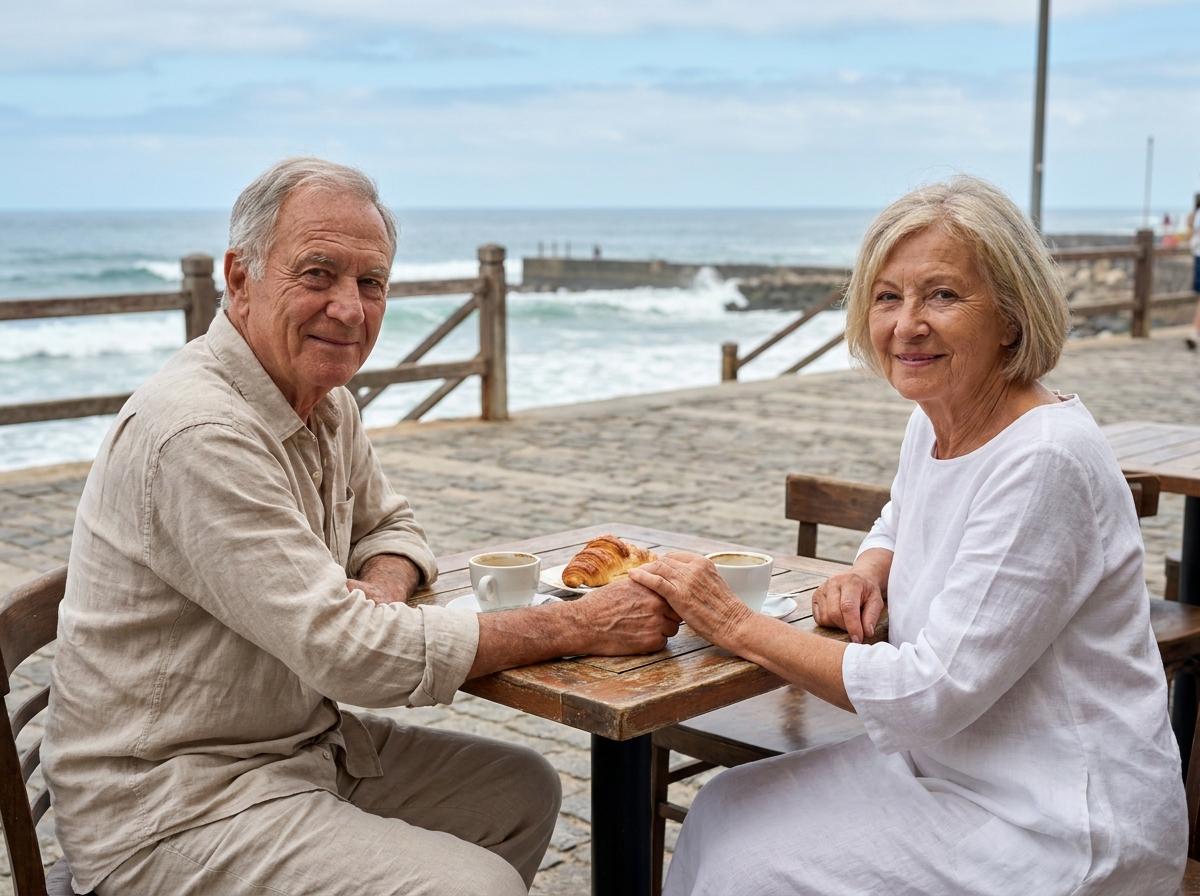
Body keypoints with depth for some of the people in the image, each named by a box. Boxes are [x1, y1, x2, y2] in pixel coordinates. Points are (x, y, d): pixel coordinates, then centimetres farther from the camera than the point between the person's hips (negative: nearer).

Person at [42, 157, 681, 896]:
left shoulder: (328, 402, 4)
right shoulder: (200, 432, -27)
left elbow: (388, 523, 20)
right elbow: (348, 653, -29)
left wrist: (383, 585, -7)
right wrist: (578, 628, -23)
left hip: (301, 742, 9)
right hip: (175, 803, -9)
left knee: (522, 791, 12)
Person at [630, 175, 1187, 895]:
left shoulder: (1043, 461, -26)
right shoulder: (933, 425, 2)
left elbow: (930, 693, -26)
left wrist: (737, 624, -19)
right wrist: (869, 571, 1)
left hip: (1067, 830, -8)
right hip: (955, 763, 8)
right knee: (725, 810, 5)